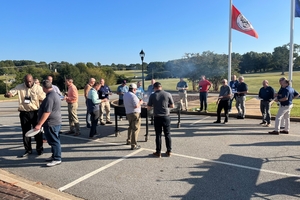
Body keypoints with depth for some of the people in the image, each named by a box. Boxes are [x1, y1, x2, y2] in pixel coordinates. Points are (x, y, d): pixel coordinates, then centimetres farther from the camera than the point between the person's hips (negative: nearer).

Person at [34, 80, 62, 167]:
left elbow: (47, 112, -26)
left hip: (51, 123, -10)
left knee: (54, 141, -3)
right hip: (55, 122, 10)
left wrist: (39, 124, -23)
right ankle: (54, 156, 28)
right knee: (54, 140, 17)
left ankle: (57, 159, 5)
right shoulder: (54, 94, 13)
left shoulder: (50, 97, -21)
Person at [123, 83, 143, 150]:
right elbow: (136, 106, -24)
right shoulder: (133, 95, -18)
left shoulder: (125, 95, 11)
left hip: (128, 113, 9)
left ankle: (129, 141, 35)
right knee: (136, 129, -3)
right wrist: (140, 103, -5)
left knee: (131, 127, 25)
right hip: (135, 113, -9)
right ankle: (134, 145, -1)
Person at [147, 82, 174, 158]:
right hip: (166, 117, 1)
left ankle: (158, 152, 16)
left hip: (157, 117, -1)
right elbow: (172, 106, 2)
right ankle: (169, 151, 21)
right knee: (167, 134, 13)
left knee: (158, 135, 9)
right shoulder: (168, 94, -5)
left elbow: (148, 108, -1)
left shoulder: (152, 96, -6)